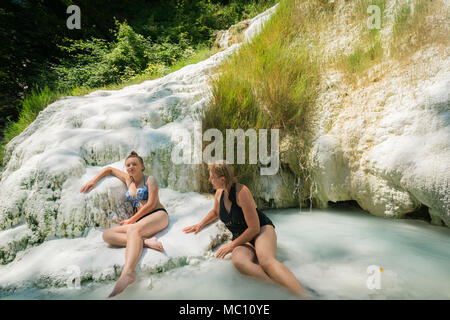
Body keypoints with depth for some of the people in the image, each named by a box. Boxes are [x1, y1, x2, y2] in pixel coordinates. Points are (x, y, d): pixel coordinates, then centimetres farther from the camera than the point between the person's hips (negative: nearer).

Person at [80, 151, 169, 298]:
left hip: (158, 215, -6)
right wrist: (94, 181, 23)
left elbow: (151, 204, -6)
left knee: (132, 230, -38)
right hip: (139, 223, 6)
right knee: (106, 234, -16)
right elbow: (109, 169, 36)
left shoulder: (150, 180, 5)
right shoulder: (128, 180, 22)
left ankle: (127, 273, -61)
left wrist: (131, 220, -5)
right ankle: (145, 241, -36)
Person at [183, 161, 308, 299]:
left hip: (262, 230, -5)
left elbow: (254, 228, -17)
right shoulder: (219, 193, 6)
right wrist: (200, 225, 20)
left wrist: (232, 245, -12)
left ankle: (304, 296, -51)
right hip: (242, 240, 5)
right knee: (238, 261, -35)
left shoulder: (241, 192, -18)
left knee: (266, 260, -41)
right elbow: (215, 212, 32)